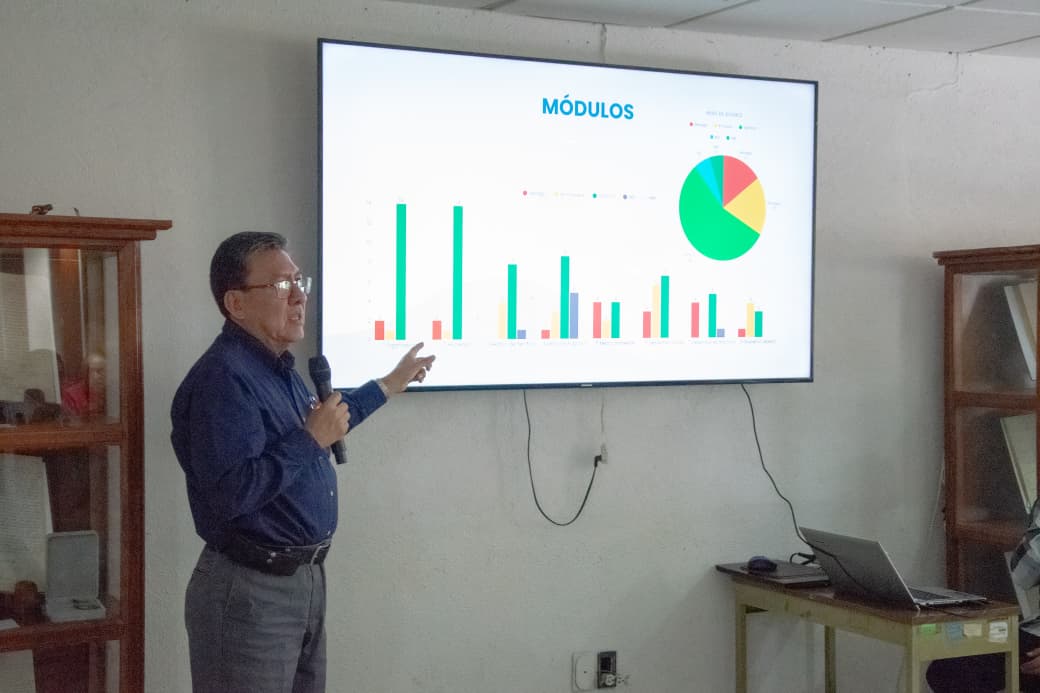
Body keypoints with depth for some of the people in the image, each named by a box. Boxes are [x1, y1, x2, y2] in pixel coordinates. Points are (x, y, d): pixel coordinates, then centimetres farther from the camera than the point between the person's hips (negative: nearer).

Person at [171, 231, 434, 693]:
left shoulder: (278, 367, 12)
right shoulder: (223, 377, -21)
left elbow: (323, 420, 32)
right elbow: (230, 495, -30)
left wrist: (389, 385, 38)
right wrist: (310, 440, -22)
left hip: (306, 578, 10)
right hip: (250, 590, -10)